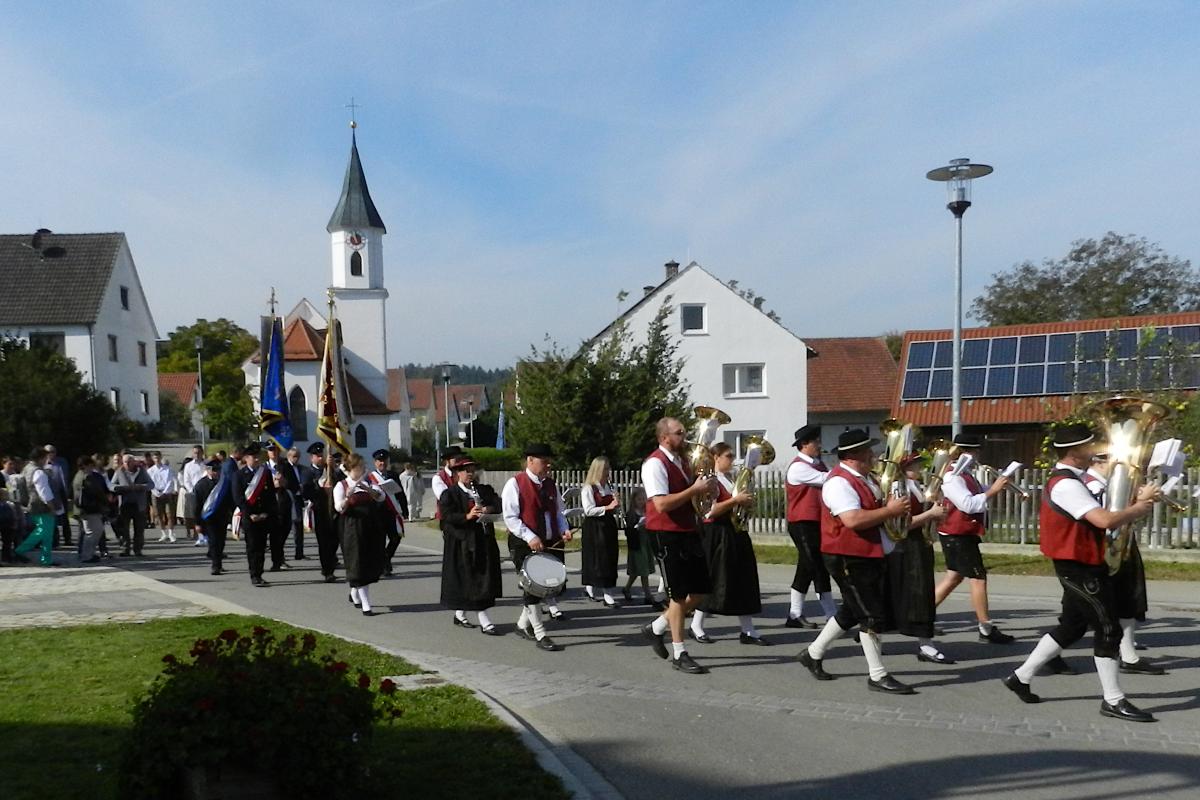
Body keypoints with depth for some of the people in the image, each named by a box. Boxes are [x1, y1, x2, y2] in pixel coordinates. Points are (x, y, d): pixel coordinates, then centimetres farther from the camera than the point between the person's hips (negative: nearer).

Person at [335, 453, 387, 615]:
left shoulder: (367, 482, 12)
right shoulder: (341, 485, -2)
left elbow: (381, 497, -2)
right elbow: (339, 508, -13)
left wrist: (368, 489, -20)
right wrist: (348, 496, -32)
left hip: (371, 527, 5)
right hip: (353, 528, -5)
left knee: (373, 563, 9)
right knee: (359, 565, -5)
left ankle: (354, 593, 33)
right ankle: (366, 605, -4)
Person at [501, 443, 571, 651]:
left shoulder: (550, 484, 12)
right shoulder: (515, 484, -8)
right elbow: (510, 517, -13)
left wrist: (564, 530, 1)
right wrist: (530, 537, -22)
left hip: (551, 544, 7)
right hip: (525, 546, -7)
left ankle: (523, 623, 31)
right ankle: (540, 636, 5)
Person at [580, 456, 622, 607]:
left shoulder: (608, 487, 13)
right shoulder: (588, 488, -9)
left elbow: (615, 510, 19)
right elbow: (589, 510, -18)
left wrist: (616, 505, -3)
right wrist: (608, 507, -21)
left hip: (608, 526, 8)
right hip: (594, 526, -8)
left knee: (610, 558, 7)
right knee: (599, 560, -4)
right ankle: (607, 596, -2)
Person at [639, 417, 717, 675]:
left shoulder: (681, 462, 14)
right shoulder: (655, 463, -14)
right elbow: (662, 504, -24)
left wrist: (703, 489, 5)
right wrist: (694, 490, -21)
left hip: (688, 532, 9)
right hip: (667, 535, -9)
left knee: (699, 591, 10)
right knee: (679, 594, -1)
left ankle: (657, 628, 26)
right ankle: (679, 654, 12)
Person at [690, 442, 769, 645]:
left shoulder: (731, 480, 17)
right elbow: (711, 511, -20)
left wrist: (745, 503, 9)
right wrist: (735, 500, -21)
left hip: (734, 533, 9)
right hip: (717, 535, -9)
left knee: (743, 580, 5)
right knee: (715, 581, -3)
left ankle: (747, 630, 7)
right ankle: (696, 625, 11)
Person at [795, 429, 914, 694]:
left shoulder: (865, 477, 13)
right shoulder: (839, 482, -20)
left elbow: (874, 508, 28)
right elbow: (853, 520, -32)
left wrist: (893, 506, 7)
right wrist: (890, 511, -23)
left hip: (870, 555, 10)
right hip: (848, 558, -10)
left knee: (854, 611, 18)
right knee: (872, 616, -4)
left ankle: (813, 653, 32)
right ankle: (877, 676, 8)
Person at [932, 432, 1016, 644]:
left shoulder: (965, 474, 15)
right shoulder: (952, 477, -19)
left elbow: (977, 495, 19)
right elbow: (968, 504, -27)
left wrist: (994, 485, 2)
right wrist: (992, 491, -24)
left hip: (963, 534, 11)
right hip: (957, 536, -11)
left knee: (954, 577, 15)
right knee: (978, 578, -7)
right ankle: (986, 629, -2)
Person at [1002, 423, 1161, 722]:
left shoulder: (1069, 481, 14)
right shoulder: (1066, 485, -21)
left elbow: (1098, 518, 11)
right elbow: (1105, 520, -30)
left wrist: (1138, 501, -1)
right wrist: (1139, 509, -13)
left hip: (1080, 567, 11)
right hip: (1080, 570, -11)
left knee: (1072, 627, 16)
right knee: (1108, 630, -2)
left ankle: (1021, 677, 22)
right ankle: (1114, 701, 9)